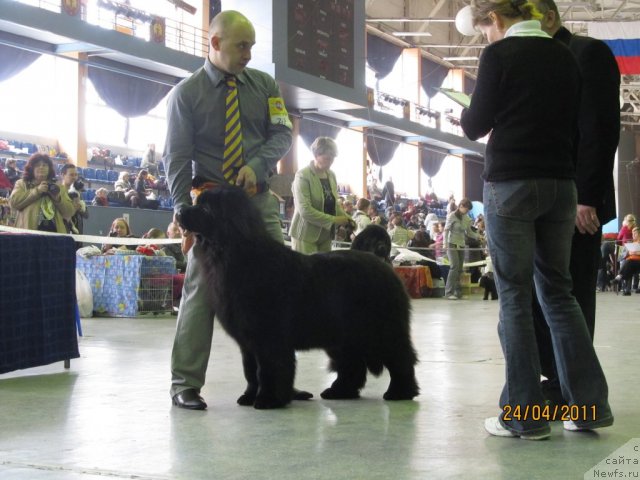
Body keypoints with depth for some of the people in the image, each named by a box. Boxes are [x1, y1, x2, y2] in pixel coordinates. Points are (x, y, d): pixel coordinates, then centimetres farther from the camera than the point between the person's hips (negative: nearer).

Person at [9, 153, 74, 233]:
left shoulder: (59, 187, 19)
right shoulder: (22, 184, 15)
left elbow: (69, 213, 12)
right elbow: (13, 202, -5)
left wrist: (58, 198, -5)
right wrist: (37, 190, -8)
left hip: (54, 231, 2)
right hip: (28, 233, -2)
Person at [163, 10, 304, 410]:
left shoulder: (264, 85, 9)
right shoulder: (186, 93, 0)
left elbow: (282, 133, 3)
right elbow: (177, 158, -3)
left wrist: (257, 165, -17)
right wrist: (184, 211, -13)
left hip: (260, 201, 3)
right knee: (201, 291, -4)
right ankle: (186, 383, 2)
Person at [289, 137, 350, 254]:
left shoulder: (331, 175, 9)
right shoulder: (303, 176, -13)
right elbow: (305, 210, -21)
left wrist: (347, 219, 0)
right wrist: (334, 220, -21)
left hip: (326, 235, 7)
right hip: (306, 235, -7)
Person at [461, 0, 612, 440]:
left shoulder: (500, 55, -6)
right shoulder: (566, 57, 10)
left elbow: (476, 126, -1)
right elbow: (574, 123, 15)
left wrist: (465, 116, 20)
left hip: (510, 183, -5)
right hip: (561, 183, 6)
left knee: (515, 295, -1)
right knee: (558, 290, 13)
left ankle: (526, 415, 1)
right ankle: (590, 403, 10)